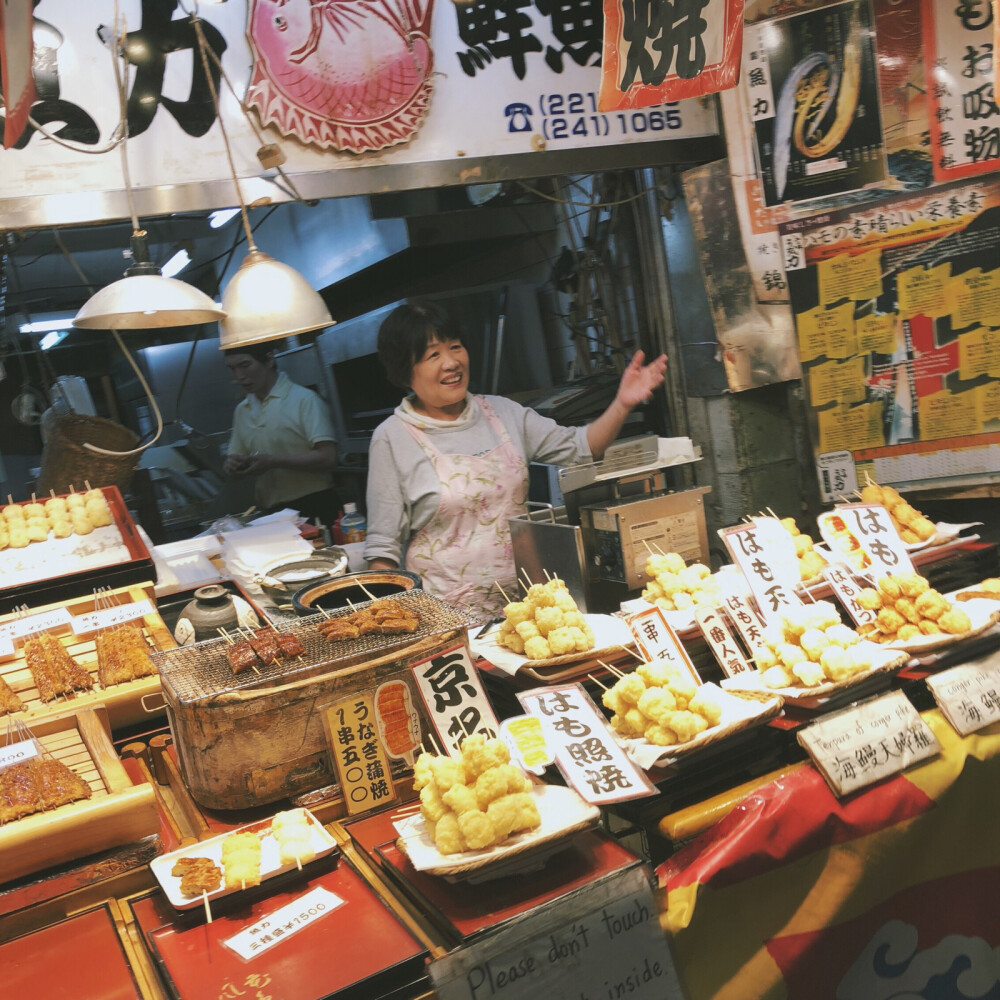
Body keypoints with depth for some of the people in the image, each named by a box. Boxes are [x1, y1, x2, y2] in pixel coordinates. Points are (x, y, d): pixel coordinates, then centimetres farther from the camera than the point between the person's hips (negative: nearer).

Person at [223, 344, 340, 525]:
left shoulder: (304, 399, -6)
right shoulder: (242, 410, 15)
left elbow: (327, 458, -14)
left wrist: (274, 462, -18)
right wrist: (232, 466, -3)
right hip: (270, 513, 5)